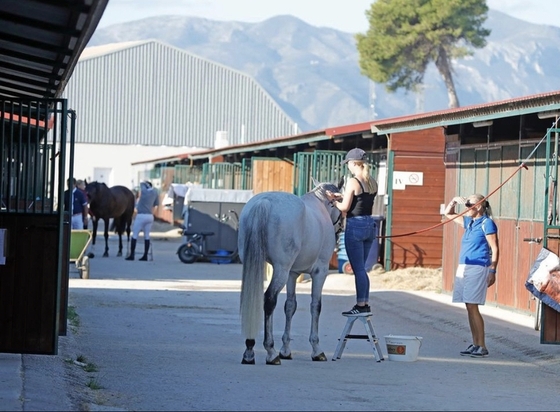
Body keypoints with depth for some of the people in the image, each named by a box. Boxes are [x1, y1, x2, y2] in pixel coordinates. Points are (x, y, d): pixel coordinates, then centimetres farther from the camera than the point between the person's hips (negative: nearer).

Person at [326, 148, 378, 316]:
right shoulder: (373, 182, 9)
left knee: (358, 269, -2)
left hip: (355, 225, -8)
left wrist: (334, 200, 6)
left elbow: (345, 207, -12)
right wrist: (342, 196, 15)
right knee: (361, 268, 16)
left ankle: (361, 306, 1)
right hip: (370, 224, 8)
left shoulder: (353, 182, -14)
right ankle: (365, 304, 18)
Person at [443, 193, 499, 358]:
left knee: (472, 307, -11)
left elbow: (495, 249, -10)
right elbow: (448, 214, 29)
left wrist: (492, 271, -15)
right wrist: (454, 201, 11)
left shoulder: (487, 224, -7)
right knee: (469, 308, 7)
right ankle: (475, 344, 12)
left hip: (478, 269, -8)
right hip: (464, 268, 8)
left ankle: (482, 347, -9)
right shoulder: (469, 222, 16)